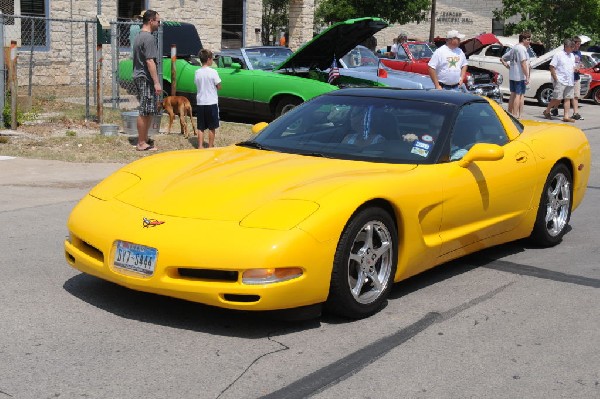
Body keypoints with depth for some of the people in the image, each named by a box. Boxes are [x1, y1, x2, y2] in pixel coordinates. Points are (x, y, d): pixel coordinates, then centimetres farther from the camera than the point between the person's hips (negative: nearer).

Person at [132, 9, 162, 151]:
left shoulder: (138, 36, 17)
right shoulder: (149, 38, -14)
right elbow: (150, 61, -20)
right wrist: (157, 82, -21)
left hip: (139, 77, 10)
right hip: (146, 78, -10)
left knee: (147, 112, 13)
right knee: (145, 112, -5)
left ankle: (143, 141, 17)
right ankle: (142, 143, -1)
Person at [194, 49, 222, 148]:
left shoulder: (197, 72, 3)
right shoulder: (213, 72, -11)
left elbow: (197, 84, 11)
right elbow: (219, 87, -6)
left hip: (200, 103, 4)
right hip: (211, 103, -4)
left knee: (201, 127, 8)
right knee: (212, 127, 5)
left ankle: (200, 146, 6)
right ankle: (210, 146, 9)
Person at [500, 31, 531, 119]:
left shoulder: (514, 48, 17)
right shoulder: (522, 48, -12)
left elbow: (502, 59, 22)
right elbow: (523, 63, -19)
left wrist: (507, 65, 12)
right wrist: (527, 76, -19)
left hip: (512, 75, 9)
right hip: (520, 76, -9)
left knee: (513, 94, 14)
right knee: (519, 95, -7)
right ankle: (516, 116, -9)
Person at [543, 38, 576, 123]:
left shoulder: (572, 56, 15)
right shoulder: (558, 55, -6)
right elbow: (552, 67, -9)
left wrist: (576, 69, 0)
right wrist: (556, 79, -13)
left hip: (570, 81, 7)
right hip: (560, 81, -7)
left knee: (567, 99, 3)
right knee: (557, 99, -7)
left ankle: (566, 116, 3)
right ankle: (547, 111, 12)